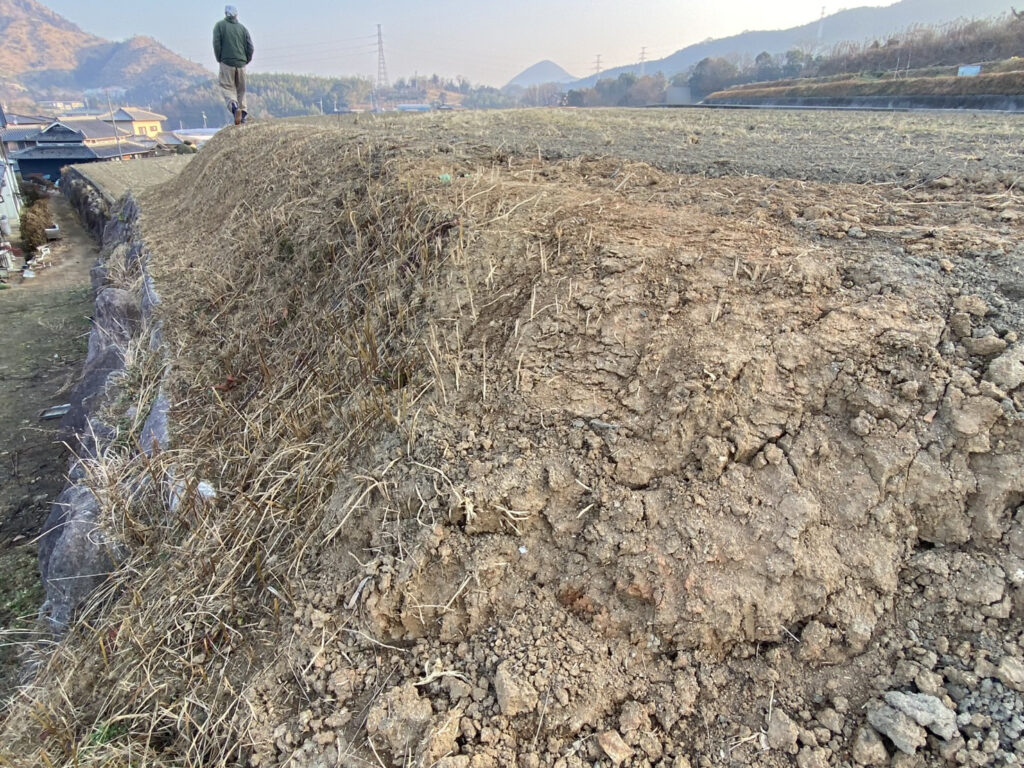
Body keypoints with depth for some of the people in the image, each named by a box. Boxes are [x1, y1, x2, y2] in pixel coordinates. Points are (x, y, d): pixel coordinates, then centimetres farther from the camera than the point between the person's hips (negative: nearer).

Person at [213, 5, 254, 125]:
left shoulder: (220, 25, 2)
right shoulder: (242, 28, 7)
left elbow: (216, 44, -5)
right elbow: (250, 47, 4)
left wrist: (219, 59, 7)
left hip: (226, 62, -3)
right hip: (241, 63, 3)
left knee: (227, 86, 0)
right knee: (241, 88, 13)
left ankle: (234, 105, -27)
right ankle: (243, 110, 4)